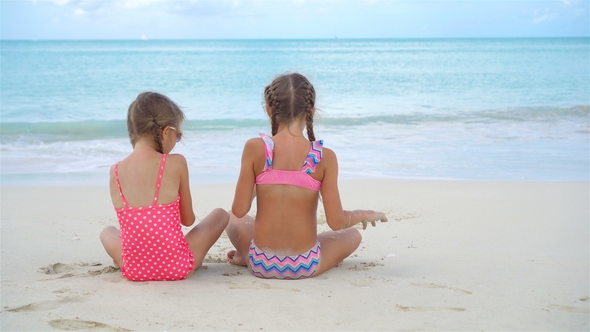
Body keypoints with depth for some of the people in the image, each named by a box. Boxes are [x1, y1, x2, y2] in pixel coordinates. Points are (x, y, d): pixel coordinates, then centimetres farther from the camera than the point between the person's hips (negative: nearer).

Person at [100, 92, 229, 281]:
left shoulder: (115, 171, -2)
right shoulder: (176, 164, -10)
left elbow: (130, 223, 6)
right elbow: (188, 220, 1)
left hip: (134, 270, 4)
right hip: (177, 267, -4)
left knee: (107, 232, 36)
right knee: (221, 214, 20)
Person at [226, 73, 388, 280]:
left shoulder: (255, 148, -12)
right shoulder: (325, 157, -12)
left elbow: (239, 211, -9)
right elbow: (336, 221, -11)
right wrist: (364, 215, 11)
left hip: (262, 264, 2)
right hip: (305, 267, -2)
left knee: (232, 218, 35)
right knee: (353, 235, 29)